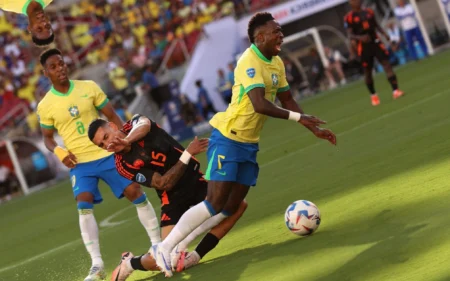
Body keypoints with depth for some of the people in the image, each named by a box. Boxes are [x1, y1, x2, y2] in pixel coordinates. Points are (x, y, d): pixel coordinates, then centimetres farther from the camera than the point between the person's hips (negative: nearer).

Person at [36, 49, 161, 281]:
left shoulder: (89, 87, -1)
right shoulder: (45, 106, -2)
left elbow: (112, 116, 5)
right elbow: (47, 138, 9)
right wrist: (59, 152, -12)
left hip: (107, 154, 1)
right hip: (80, 163, -1)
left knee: (136, 193, -3)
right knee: (84, 206, -17)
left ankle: (158, 244, 13)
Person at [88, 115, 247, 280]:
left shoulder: (136, 123, -4)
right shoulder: (123, 165, -12)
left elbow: (143, 126, -32)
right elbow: (164, 184, -20)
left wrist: (126, 140, -53)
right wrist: (187, 154, -30)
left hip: (195, 180, 4)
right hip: (173, 198, -4)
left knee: (237, 205, -15)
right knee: (168, 259, -18)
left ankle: (194, 257, -7)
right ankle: (129, 264, 14)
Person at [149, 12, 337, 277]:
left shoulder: (276, 63, 8)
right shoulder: (250, 62, -20)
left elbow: (287, 101, 18)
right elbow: (260, 105, -32)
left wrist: (314, 129, 13)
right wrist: (298, 117, -31)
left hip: (250, 144, 9)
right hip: (228, 139, -9)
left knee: (231, 208, 6)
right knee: (215, 204, -13)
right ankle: (164, 248, -6)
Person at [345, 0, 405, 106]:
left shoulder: (368, 12, 8)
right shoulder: (349, 17, -6)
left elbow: (376, 25, 16)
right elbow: (350, 35, -10)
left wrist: (384, 34, -1)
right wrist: (359, 37, -29)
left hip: (375, 42, 3)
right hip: (363, 46, -3)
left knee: (386, 63, -10)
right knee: (367, 71, 6)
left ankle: (395, 90, -14)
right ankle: (373, 95, 24)